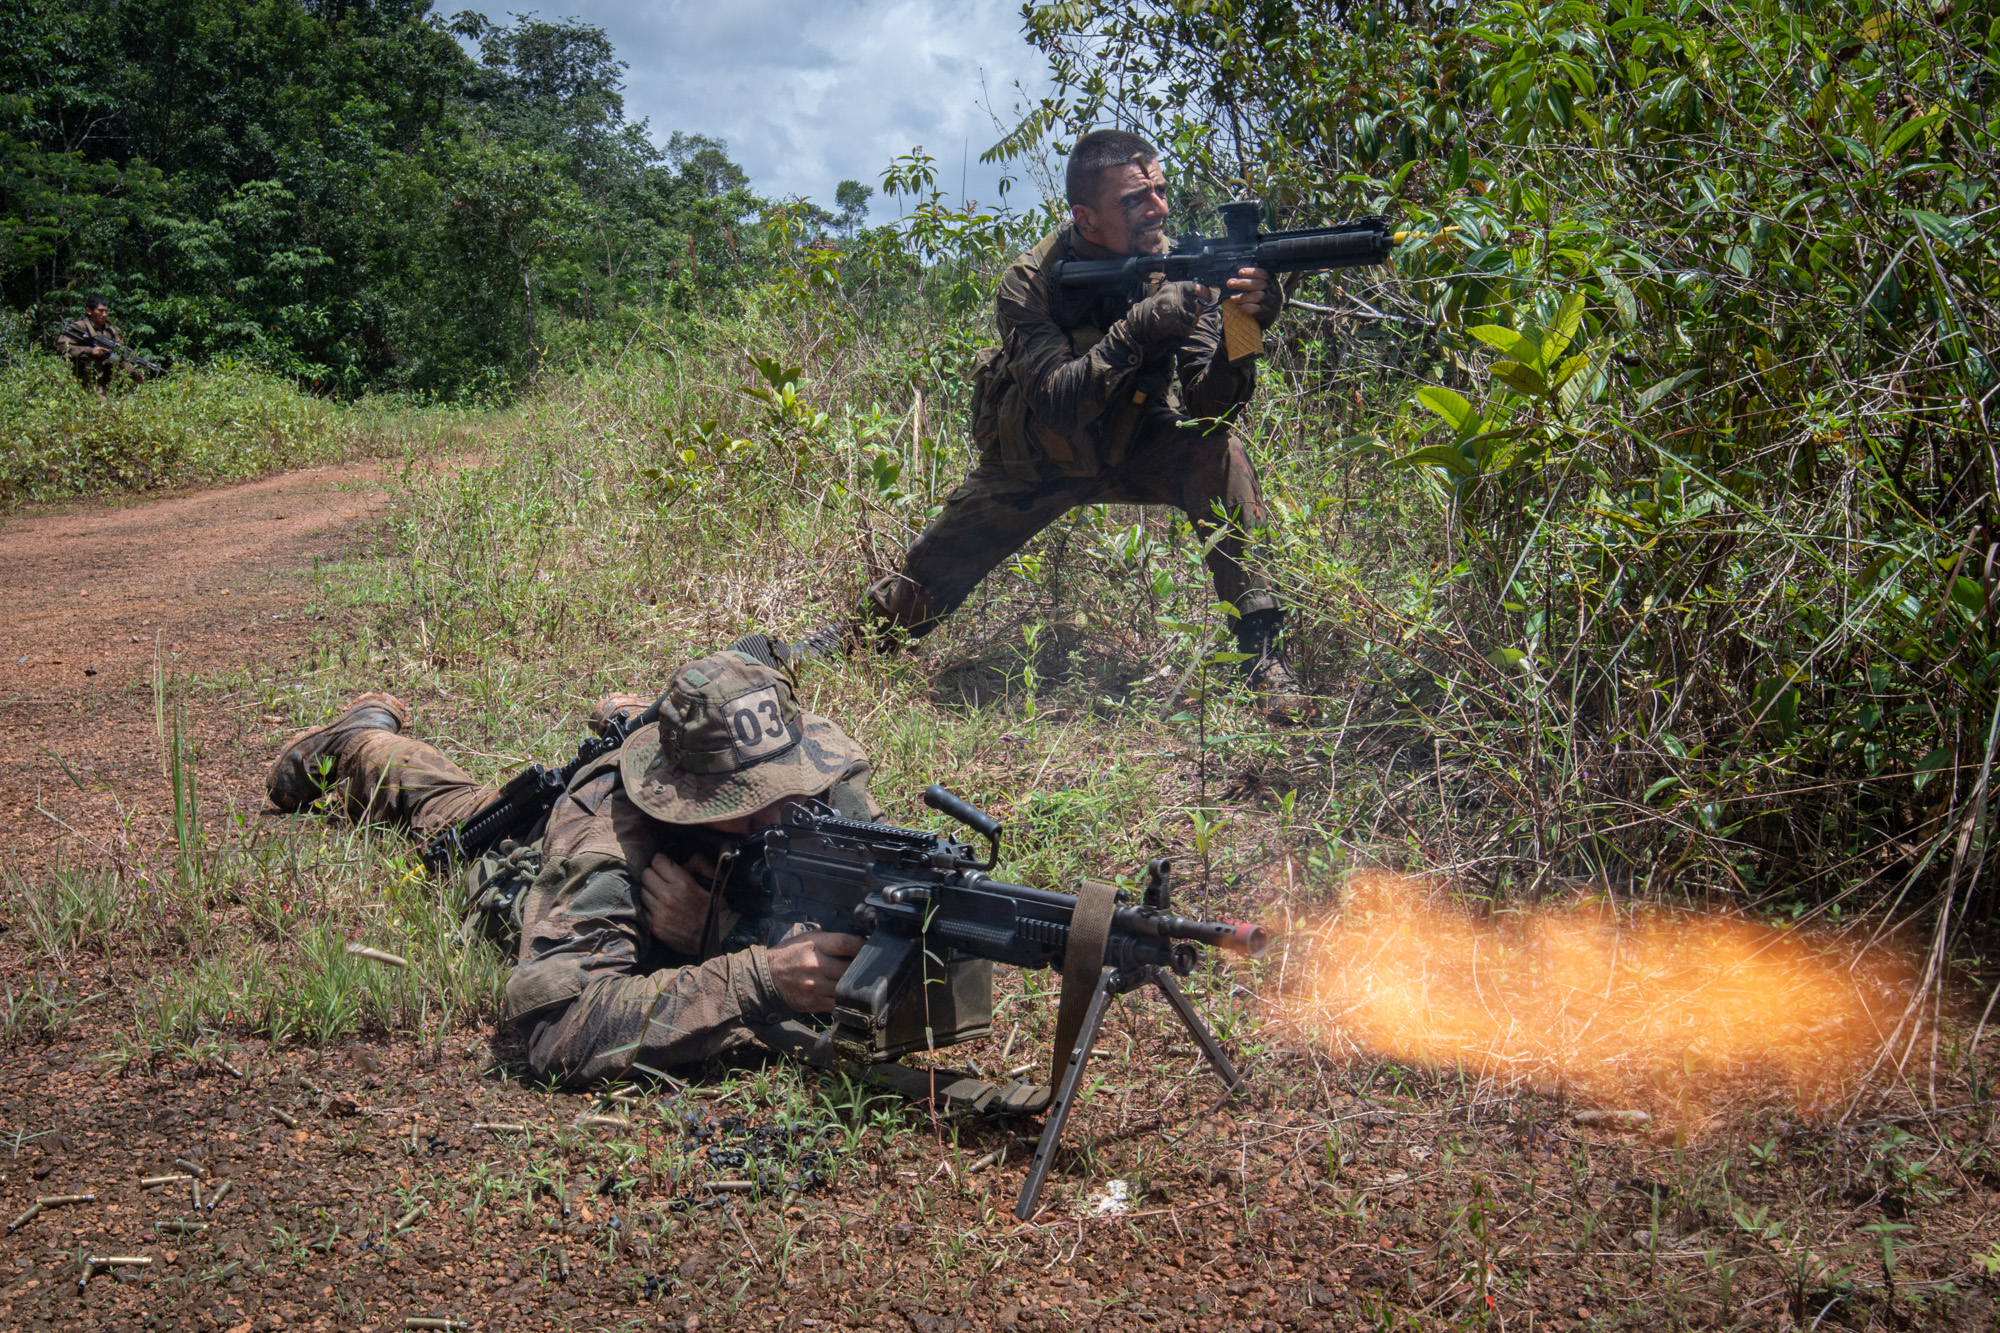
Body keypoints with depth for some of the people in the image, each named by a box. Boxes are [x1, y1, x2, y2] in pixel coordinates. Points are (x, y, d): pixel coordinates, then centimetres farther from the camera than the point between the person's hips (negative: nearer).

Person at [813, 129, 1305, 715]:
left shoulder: (1176, 270, -21)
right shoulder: (1029, 286, -26)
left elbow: (1209, 406, -28)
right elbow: (1056, 405, -38)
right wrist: (1140, 327, -48)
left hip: (1134, 444, 1)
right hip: (1036, 460, -1)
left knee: (1220, 453, -29)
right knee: (926, 581, 4)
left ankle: (1264, 650, -24)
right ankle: (858, 630, 40)